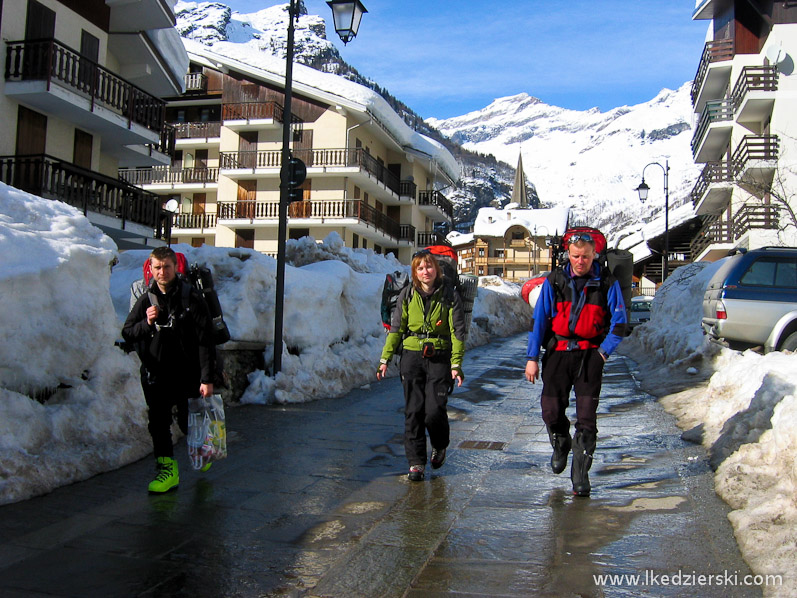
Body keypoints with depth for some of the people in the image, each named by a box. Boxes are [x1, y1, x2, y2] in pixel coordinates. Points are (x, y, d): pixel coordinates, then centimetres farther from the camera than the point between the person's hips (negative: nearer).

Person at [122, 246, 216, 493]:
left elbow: (205, 341, -9)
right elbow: (127, 333, 8)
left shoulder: (192, 298, -7)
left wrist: (207, 378, -14)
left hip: (187, 373, -3)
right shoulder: (146, 299, 4)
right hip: (155, 374, 3)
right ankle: (167, 469, 14)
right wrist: (146, 323, -14)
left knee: (188, 422, 8)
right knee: (158, 423, 1)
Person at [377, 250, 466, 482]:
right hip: (412, 356, 2)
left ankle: (439, 446, 23)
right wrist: (385, 358, 2)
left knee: (434, 410, -9)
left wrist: (456, 364, -9)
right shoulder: (408, 295, 4)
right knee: (414, 411, 0)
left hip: (439, 358, -2)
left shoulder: (449, 295, -1)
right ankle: (416, 462, 11)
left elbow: (458, 332, -2)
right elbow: (396, 328, 7)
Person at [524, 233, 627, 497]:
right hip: (558, 352, 1)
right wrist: (532, 358, -2)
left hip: (590, 354, -1)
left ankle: (580, 475, 7)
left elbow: (619, 322, 3)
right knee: (551, 411, 3)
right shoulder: (554, 280, -1)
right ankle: (561, 445, 36)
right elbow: (538, 320, 1)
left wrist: (603, 352, -8)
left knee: (587, 416, -4)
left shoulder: (607, 282, -2)